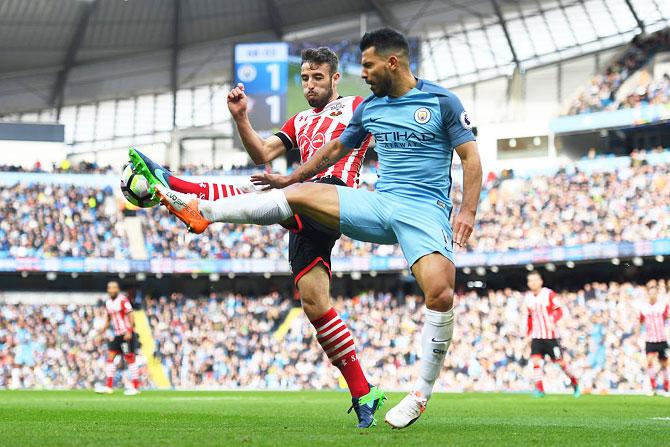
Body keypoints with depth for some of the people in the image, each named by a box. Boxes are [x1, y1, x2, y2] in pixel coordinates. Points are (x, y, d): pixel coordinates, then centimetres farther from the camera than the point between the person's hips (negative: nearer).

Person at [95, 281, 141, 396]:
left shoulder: (123, 299, -12)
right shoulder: (108, 302, 11)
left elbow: (131, 316, -14)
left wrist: (129, 331, -21)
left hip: (127, 334, -7)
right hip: (117, 334, 7)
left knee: (130, 359, -5)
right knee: (110, 357, 0)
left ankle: (136, 387, 1)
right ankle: (109, 386, 2)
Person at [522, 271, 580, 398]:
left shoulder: (549, 294, -7)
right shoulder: (528, 298, 7)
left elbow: (559, 310, -7)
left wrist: (552, 321, -25)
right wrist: (527, 333, 15)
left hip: (551, 336, -4)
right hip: (536, 336, 4)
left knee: (559, 361, 1)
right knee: (536, 360, -13)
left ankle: (574, 381, 24)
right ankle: (539, 389, -13)